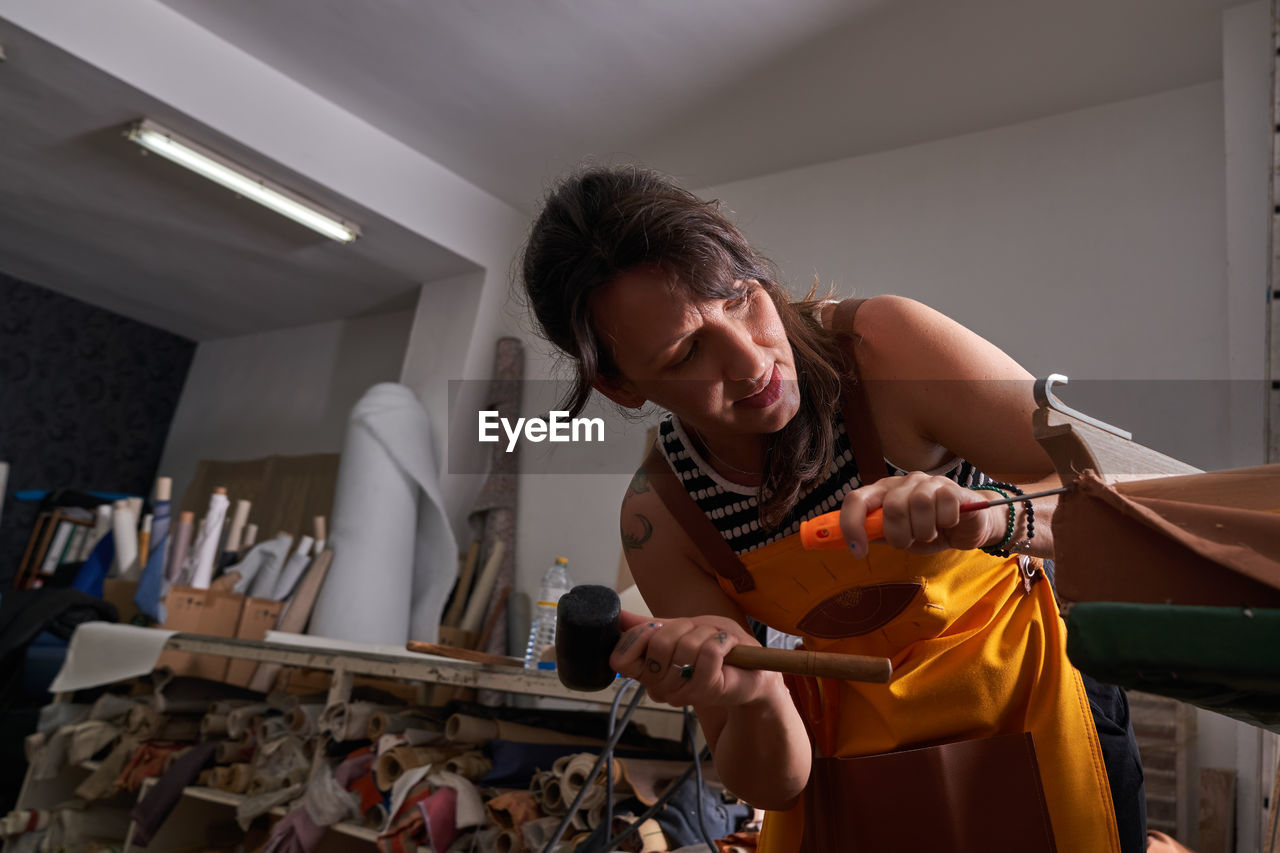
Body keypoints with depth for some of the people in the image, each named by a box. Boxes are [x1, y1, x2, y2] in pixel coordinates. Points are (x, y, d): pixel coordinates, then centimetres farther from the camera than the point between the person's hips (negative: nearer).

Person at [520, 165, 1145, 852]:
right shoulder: (657, 519, -18)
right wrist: (751, 693, -35)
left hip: (1027, 678, -1)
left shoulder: (882, 344, -26)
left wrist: (996, 519, -43)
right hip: (856, 727, 2)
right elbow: (774, 784, -14)